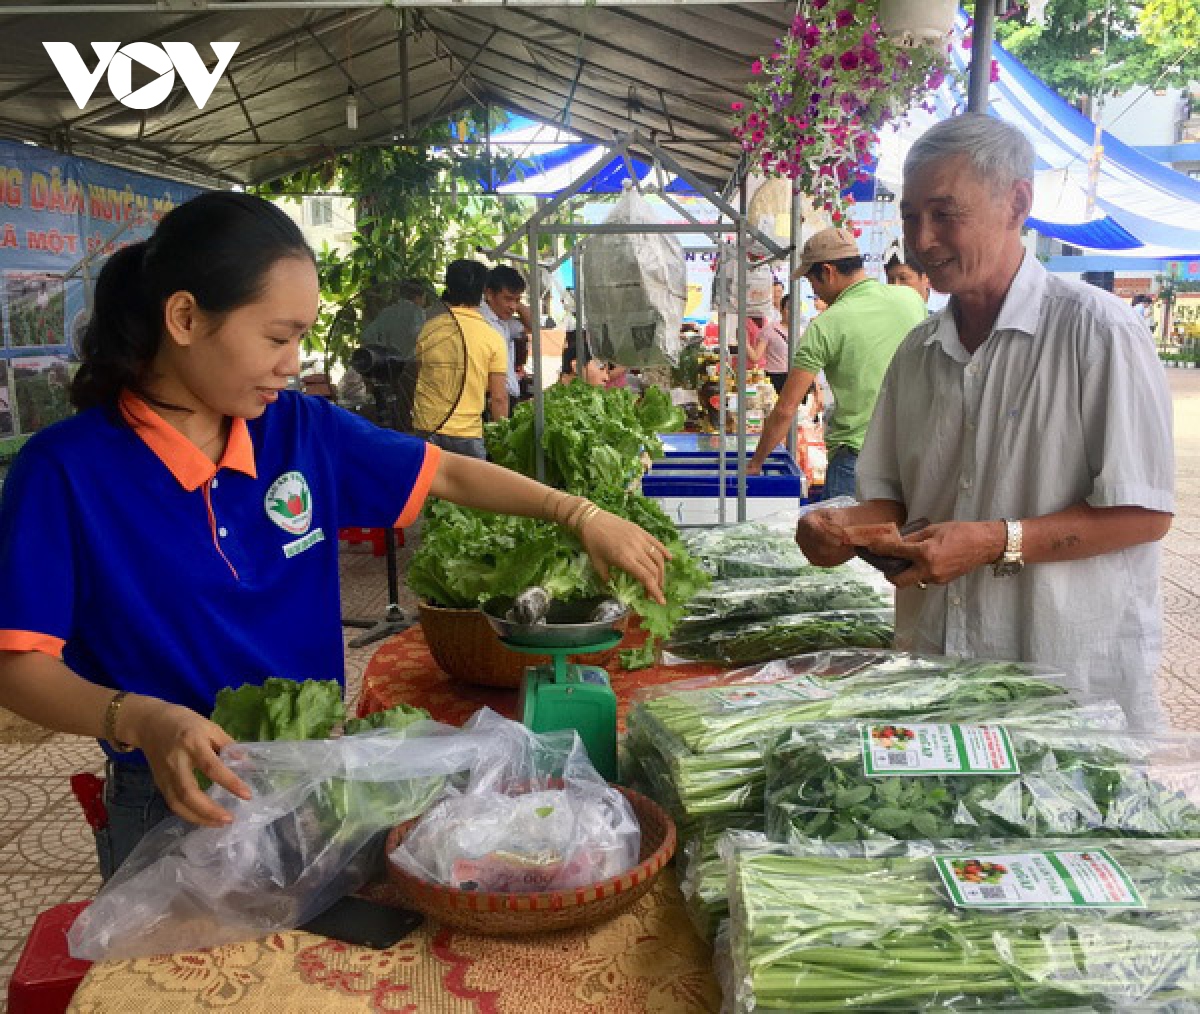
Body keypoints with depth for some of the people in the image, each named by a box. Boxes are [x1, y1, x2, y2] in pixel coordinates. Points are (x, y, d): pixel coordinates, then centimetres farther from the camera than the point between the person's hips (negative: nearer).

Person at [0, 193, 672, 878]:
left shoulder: (302, 429, -5)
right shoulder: (65, 469, -16)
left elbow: (447, 474, 4)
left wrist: (583, 516, -3)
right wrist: (140, 720, -33)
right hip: (182, 804, -4)